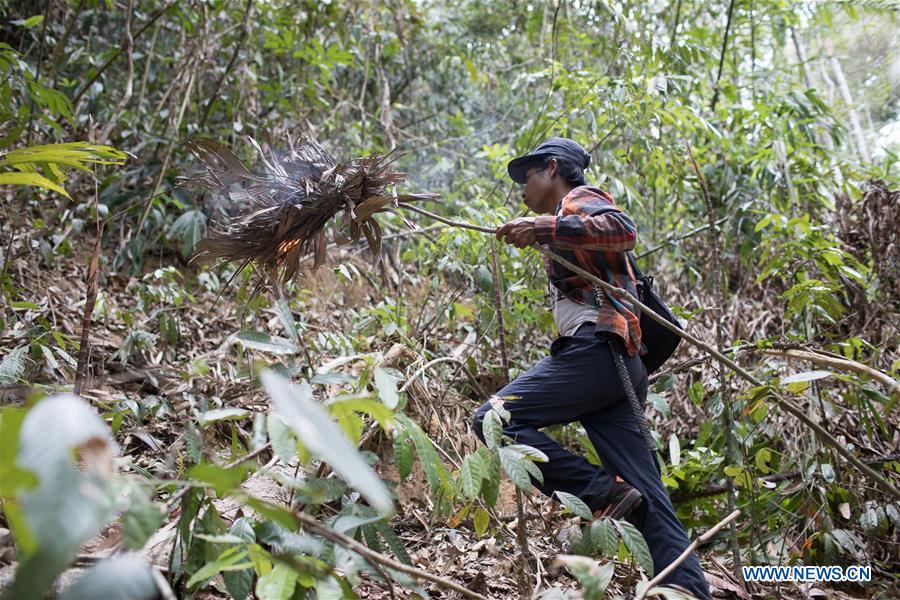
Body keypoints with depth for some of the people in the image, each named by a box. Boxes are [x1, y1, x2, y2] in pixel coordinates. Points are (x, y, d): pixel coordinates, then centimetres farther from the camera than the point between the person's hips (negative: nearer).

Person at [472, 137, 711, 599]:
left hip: (595, 348, -10)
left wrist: (544, 228, -20)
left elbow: (623, 230, -16)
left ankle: (603, 493, -18)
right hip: (616, 365, 10)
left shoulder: (580, 197, 7)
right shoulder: (567, 230, 34)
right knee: (647, 500, 1)